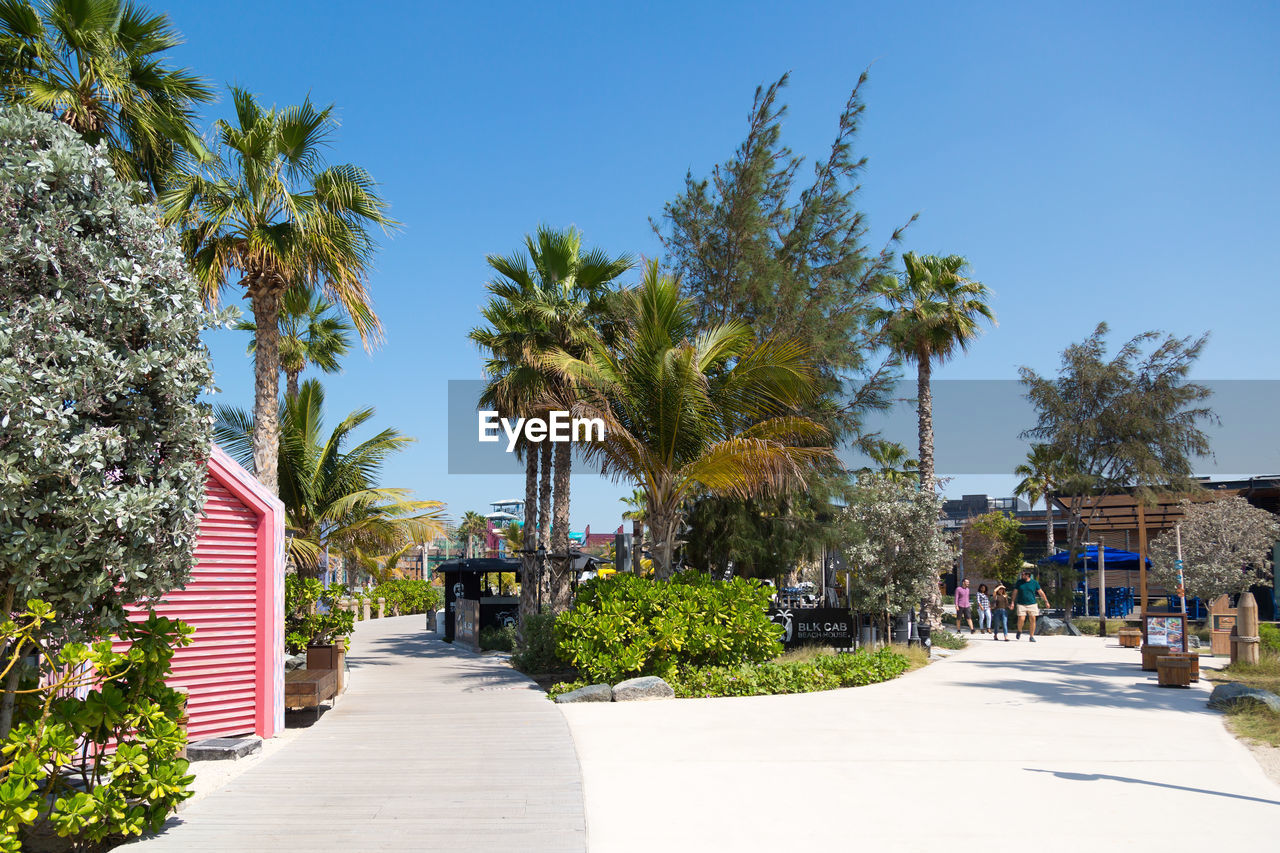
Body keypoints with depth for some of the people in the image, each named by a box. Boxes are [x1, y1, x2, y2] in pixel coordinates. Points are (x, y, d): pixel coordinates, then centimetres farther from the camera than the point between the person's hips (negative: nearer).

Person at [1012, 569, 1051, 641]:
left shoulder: (1034, 582, 1)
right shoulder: (1019, 582, 1)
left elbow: (1041, 592, 8)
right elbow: (1015, 592, 7)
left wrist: (1046, 602, 8)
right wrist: (1013, 602, 2)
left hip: (1032, 604, 1)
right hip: (1021, 604, -1)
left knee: (1033, 620, -2)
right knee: (1021, 619, -12)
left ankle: (1032, 636, 10)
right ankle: (1019, 631, 16)